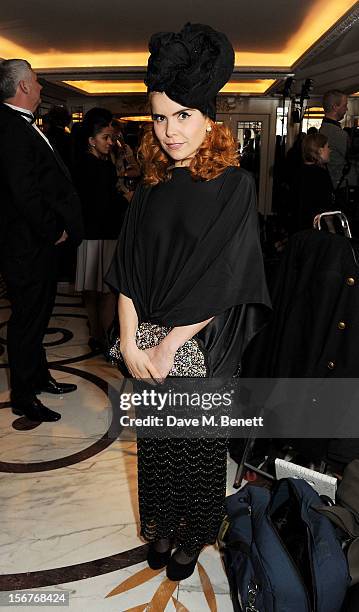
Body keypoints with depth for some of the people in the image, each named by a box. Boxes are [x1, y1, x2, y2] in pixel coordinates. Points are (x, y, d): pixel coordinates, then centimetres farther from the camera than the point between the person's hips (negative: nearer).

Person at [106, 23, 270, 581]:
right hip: (150, 348, 4)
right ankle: (162, 523, 42)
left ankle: (195, 532, 39)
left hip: (205, 345, -3)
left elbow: (223, 280, -16)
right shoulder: (152, 189, 4)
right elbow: (128, 272, -1)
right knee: (156, 439, 17)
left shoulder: (234, 186, -9)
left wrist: (169, 345, -16)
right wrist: (131, 343, -12)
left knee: (198, 442, 14)